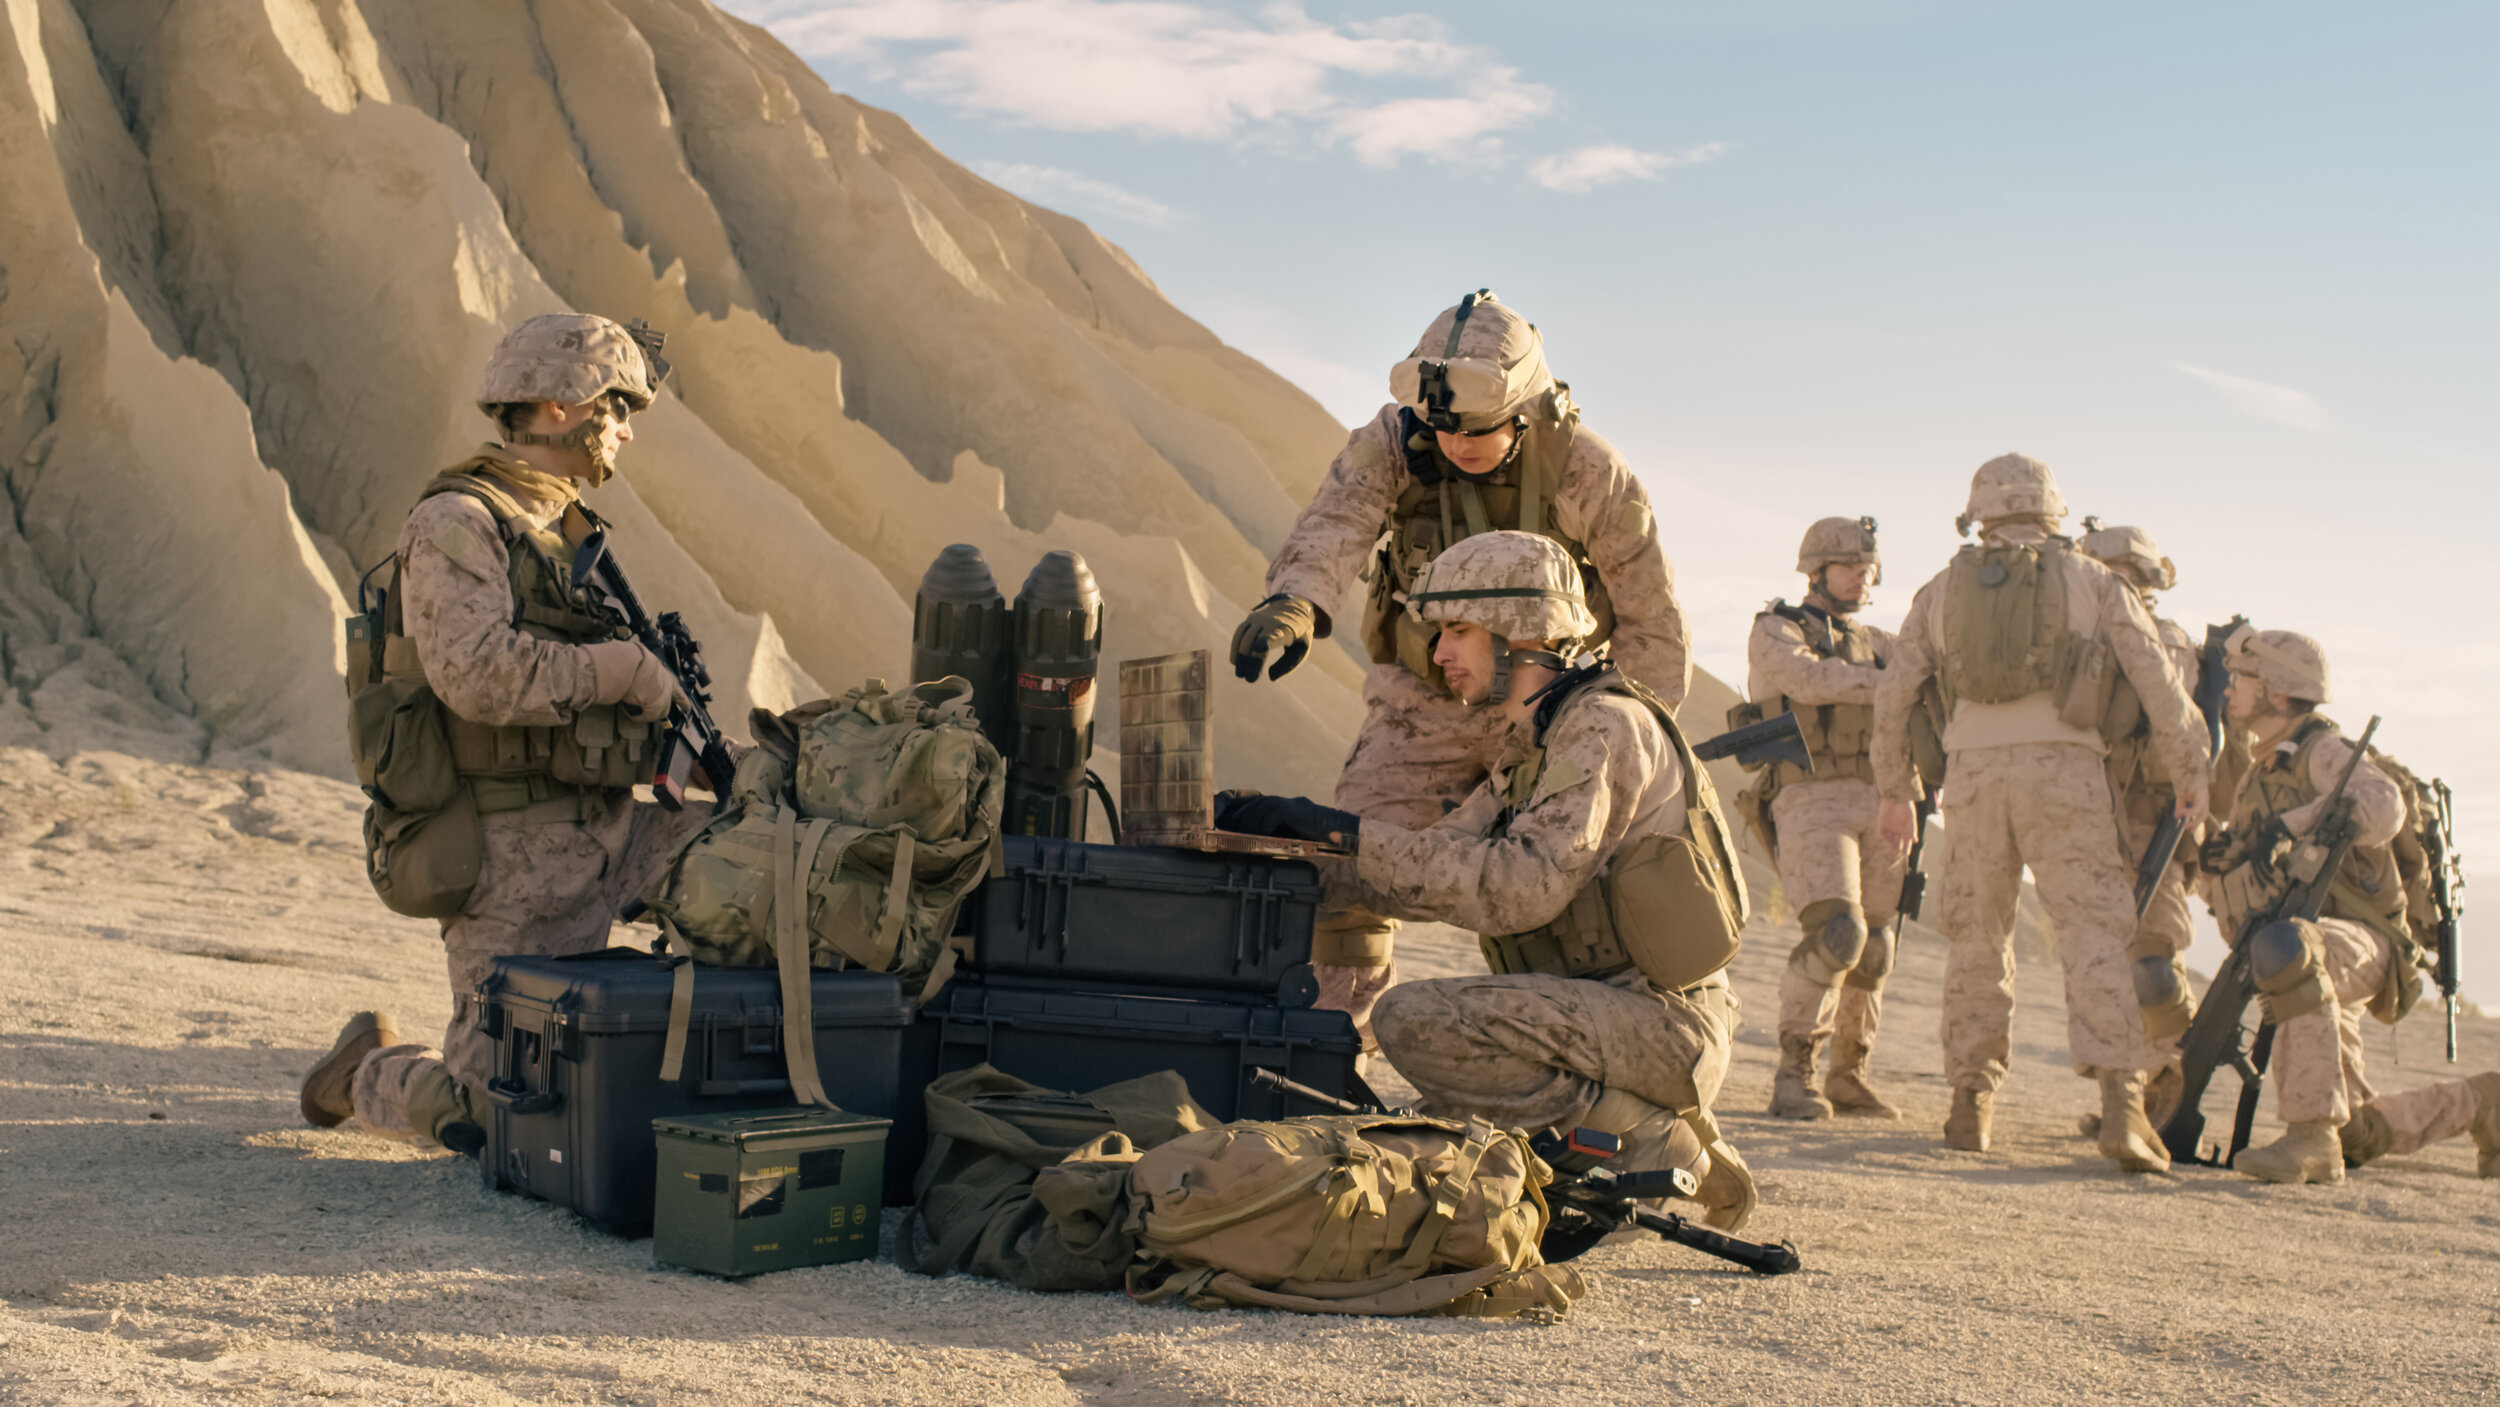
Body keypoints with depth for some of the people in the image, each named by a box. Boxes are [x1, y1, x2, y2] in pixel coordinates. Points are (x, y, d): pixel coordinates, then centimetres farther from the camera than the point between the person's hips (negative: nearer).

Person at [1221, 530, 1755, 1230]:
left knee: (1414, 1018, -23)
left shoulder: (1604, 728, -15)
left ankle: (1644, 1137, -11)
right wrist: (1292, 842, 1)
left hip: (1661, 1024, -10)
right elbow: (1431, 871, 12)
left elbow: (1520, 888, -27)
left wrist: (1352, 829, -26)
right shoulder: (1531, 750, 17)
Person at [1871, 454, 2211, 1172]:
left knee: (1976, 940, 14)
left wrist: (1895, 792, 21)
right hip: (2063, 771, -2)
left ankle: (1970, 1105, 11)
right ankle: (2121, 1102, -20)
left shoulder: (1943, 589, 15)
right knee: (2097, 933, -5)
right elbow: (2159, 683, 3)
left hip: (1974, 776, 2)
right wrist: (2190, 778, 11)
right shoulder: (2091, 580, 9)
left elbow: (1893, 692, 13)